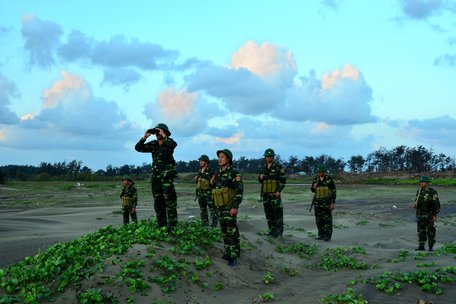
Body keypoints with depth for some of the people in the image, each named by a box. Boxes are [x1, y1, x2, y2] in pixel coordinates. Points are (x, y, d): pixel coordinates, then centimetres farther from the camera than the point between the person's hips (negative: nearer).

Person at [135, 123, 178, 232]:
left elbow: (173, 144, -28)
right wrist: (144, 137, -2)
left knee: (170, 202, -9)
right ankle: (161, 226, 15)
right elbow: (138, 148, 9)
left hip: (167, 176, -6)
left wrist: (164, 136, -22)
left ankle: (171, 226, -8)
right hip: (156, 177, 6)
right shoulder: (153, 144, 11)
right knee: (158, 203, 9)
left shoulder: (169, 142, -3)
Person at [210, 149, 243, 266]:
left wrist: (235, 207, -24)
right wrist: (212, 182, 2)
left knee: (232, 231, -7)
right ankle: (228, 252, 21)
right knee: (225, 231, 11)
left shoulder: (234, 173, -13)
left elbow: (239, 191, -18)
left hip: (230, 207, -7)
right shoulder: (217, 173, 10)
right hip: (220, 207, 7)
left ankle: (234, 256, -3)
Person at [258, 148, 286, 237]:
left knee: (277, 212, -5)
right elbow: (260, 180, 20)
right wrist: (260, 177, -4)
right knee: (268, 212, 7)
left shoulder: (278, 167, -5)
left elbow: (283, 180, -8)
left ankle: (279, 231, 2)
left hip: (275, 193, -6)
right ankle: (272, 230, 15)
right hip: (265, 193, 6)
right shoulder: (263, 167, 12)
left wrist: (279, 191, -17)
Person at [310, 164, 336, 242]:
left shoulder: (329, 180, -9)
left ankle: (327, 236, 0)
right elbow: (312, 190, 14)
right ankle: (321, 235, 17)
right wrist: (314, 187, -10)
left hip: (327, 203, -5)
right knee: (319, 219, 8)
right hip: (317, 203, 5)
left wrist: (333, 203, -12)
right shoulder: (315, 179, 5)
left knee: (327, 220, -4)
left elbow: (333, 192, -7)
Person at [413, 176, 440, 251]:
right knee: (421, 231, 6)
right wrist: (415, 204, -8)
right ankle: (421, 246, 11)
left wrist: (435, 215, -16)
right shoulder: (419, 191, 7)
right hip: (420, 215, 6)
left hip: (429, 215, -6)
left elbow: (436, 204, -13)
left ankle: (431, 247, 10)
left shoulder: (432, 191, -13)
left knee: (430, 231, 1)